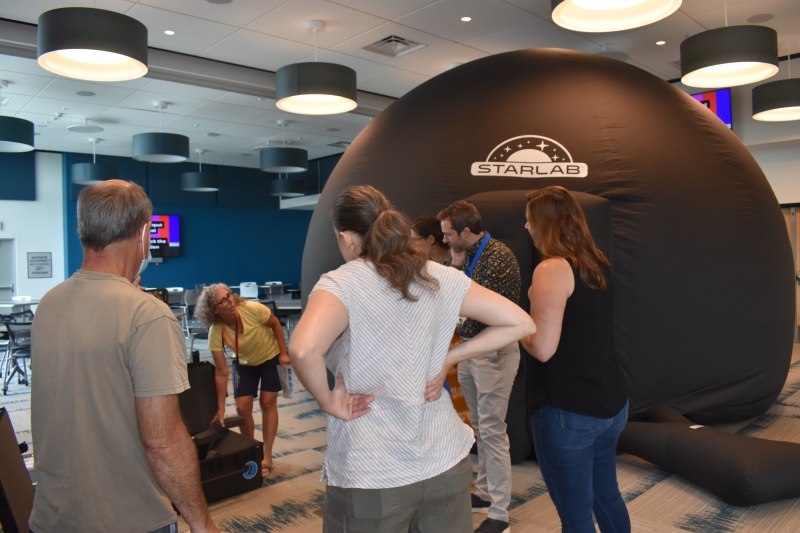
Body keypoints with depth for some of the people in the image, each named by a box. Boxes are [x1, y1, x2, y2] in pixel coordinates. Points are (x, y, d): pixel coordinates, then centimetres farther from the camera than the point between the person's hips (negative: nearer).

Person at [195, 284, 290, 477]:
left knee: (267, 402, -5)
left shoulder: (253, 309, -35)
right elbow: (221, 372, -22)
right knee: (242, 407, -5)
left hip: (271, 356, -1)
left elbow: (275, 325, -13)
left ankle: (267, 457, 4)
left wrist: (283, 353, -14)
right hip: (244, 363, 2)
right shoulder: (216, 332, -29)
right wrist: (220, 409, -20)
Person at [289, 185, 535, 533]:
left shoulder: (340, 285, -14)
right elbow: (521, 323, 2)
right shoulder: (441, 278, 0)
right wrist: (450, 359, 2)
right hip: (446, 464, 4)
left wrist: (328, 401, -15)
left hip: (370, 477, -4)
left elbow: (303, 350, -33)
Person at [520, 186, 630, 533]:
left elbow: (543, 348, -24)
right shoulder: (597, 265, 9)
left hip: (569, 411, -8)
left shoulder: (553, 269, -18)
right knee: (607, 496, 23)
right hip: (612, 402, 9)